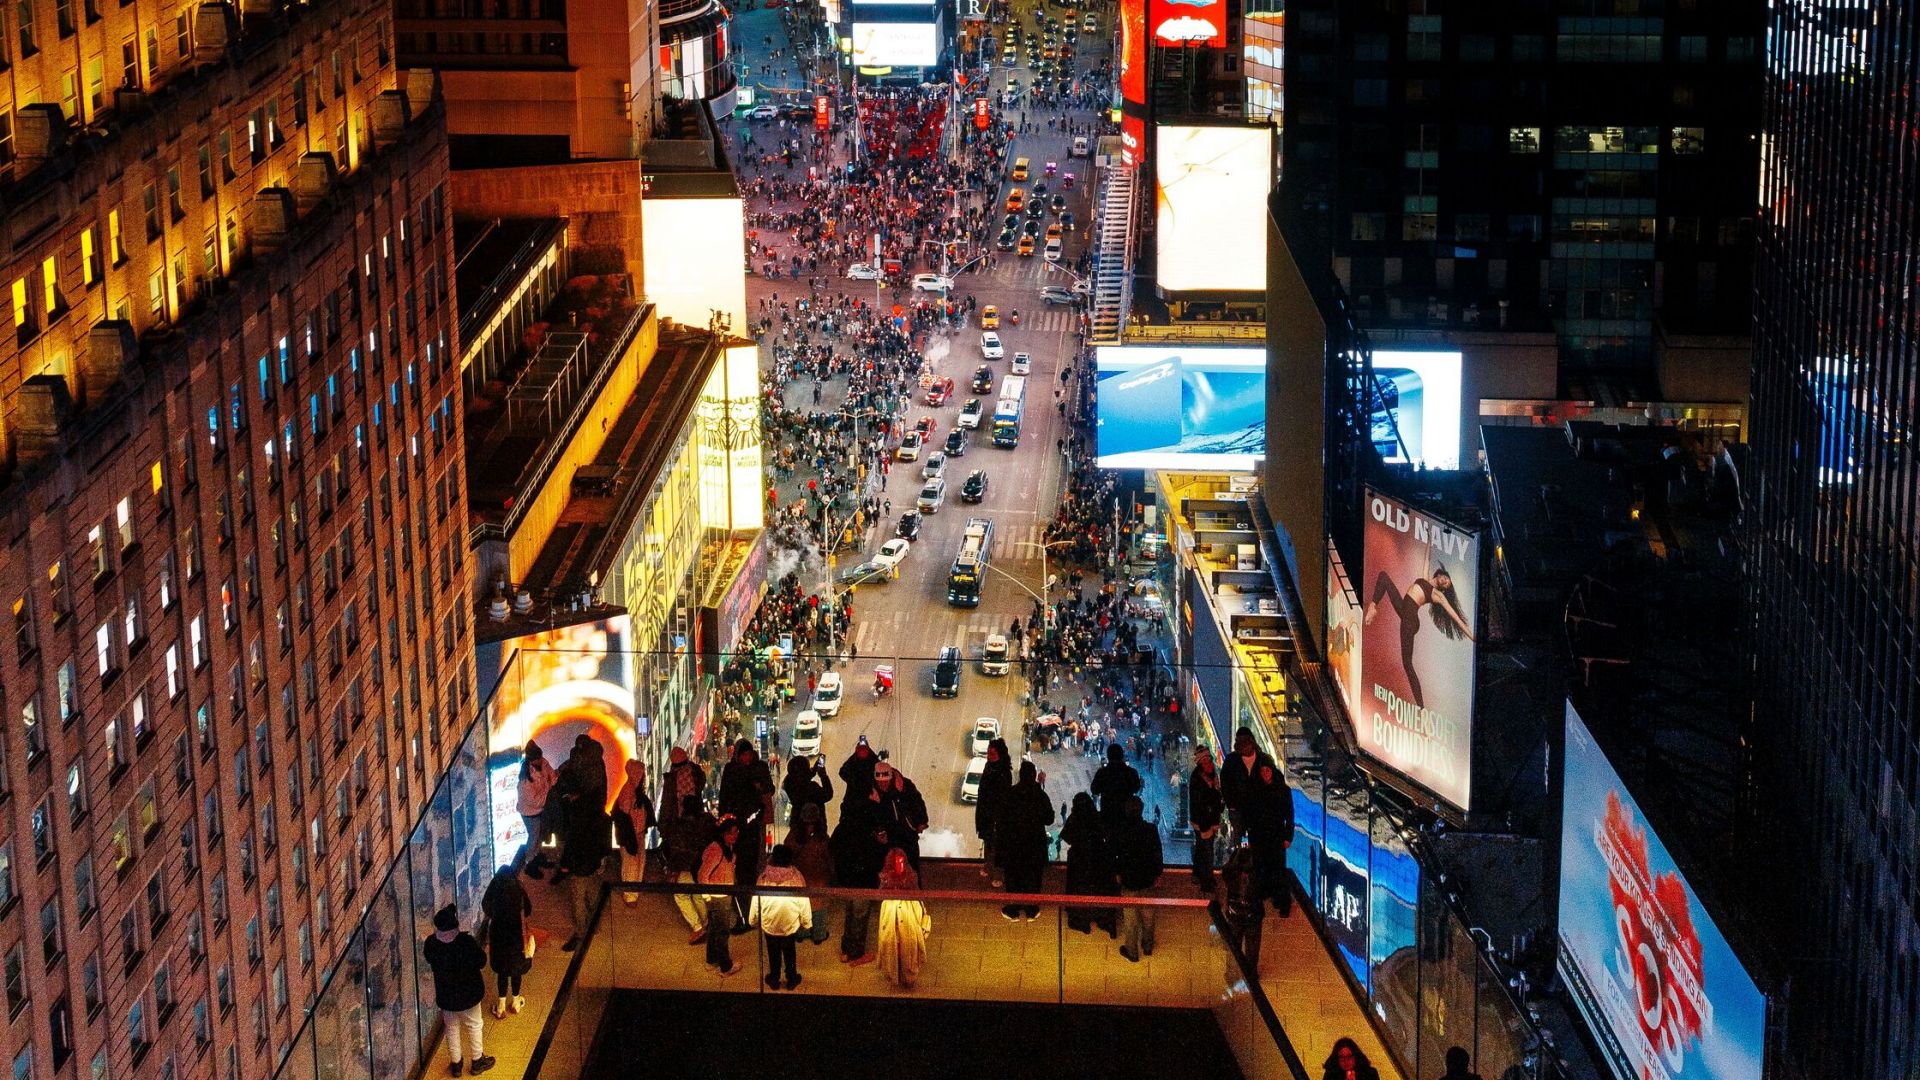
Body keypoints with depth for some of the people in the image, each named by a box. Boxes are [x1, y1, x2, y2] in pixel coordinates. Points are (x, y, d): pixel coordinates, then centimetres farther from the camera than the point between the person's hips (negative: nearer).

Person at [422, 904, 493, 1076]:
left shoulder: (431, 942, -19)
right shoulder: (466, 941, -29)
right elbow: (481, 961, -16)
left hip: (446, 995, 2)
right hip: (468, 993, -2)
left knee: (452, 1028, 22)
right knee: (473, 1026, 20)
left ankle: (456, 1064, 36)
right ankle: (477, 1061, 35)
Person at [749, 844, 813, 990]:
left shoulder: (764, 878, -21)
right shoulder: (796, 878, -22)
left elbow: (756, 902, -10)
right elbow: (804, 903, -12)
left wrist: (753, 920, 9)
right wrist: (807, 923, 5)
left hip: (769, 925, 0)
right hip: (790, 925, 0)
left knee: (773, 954, 23)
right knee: (789, 953, 24)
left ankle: (774, 980, 39)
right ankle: (791, 980, 39)